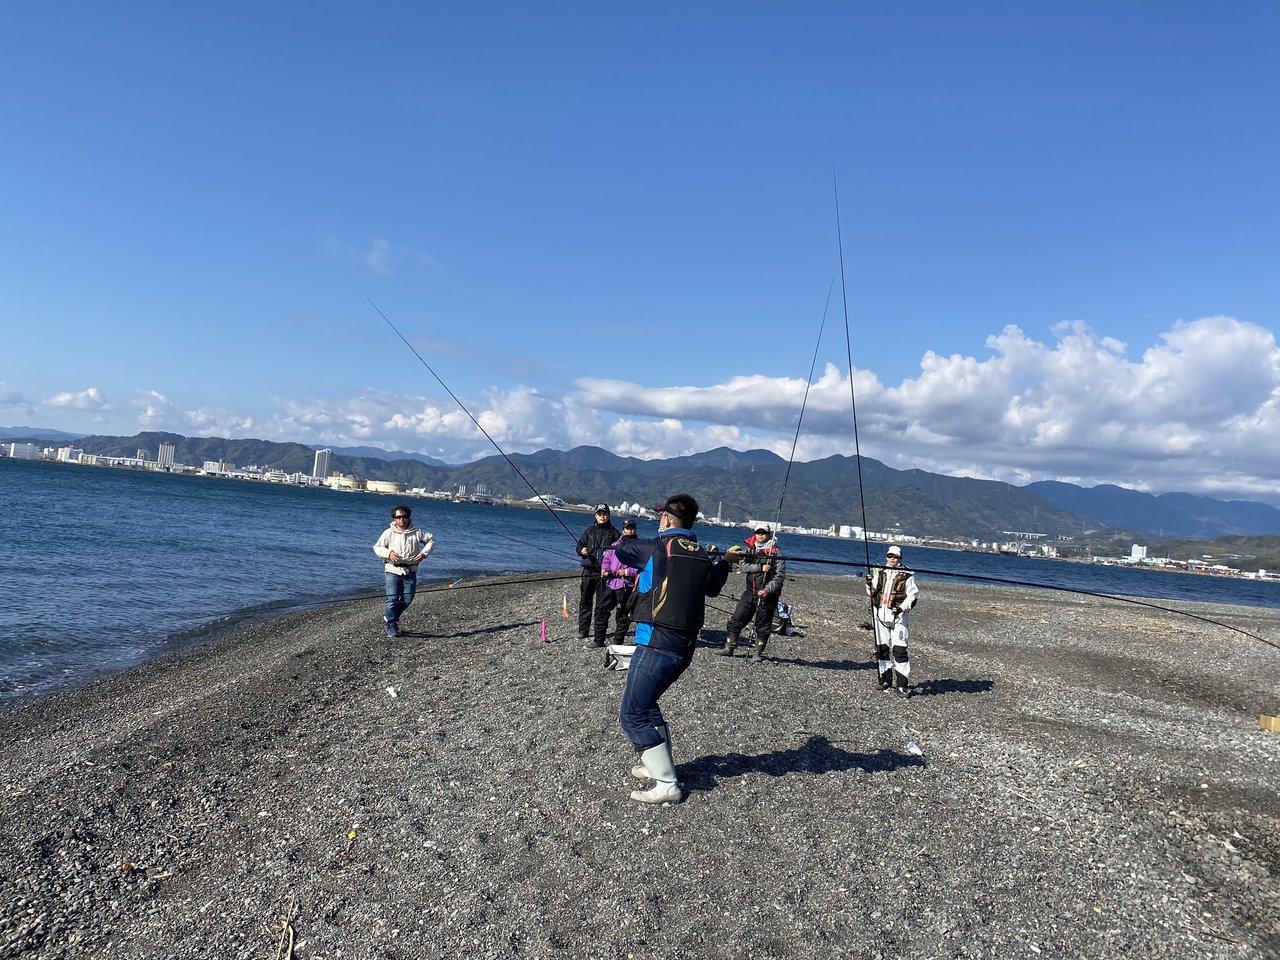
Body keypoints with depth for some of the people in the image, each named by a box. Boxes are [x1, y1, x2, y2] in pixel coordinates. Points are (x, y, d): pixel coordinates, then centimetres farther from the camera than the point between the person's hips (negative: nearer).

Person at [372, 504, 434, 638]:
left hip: (410, 571, 2)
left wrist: (424, 553, -4)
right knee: (392, 599, -7)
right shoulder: (389, 533, 0)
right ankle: (391, 626, 2)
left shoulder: (417, 532, 3)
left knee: (408, 598, 7)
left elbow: (431, 540, 11)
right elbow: (377, 547, 4)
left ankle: (391, 617, 30)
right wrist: (388, 553, -16)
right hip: (393, 570, -2)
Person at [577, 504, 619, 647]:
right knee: (585, 601, 4)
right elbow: (579, 546, 13)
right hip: (588, 571, 2)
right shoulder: (589, 531, 12)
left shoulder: (614, 533, 6)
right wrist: (582, 551, -10)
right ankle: (583, 630, 13)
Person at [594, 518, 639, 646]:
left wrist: (627, 571, -14)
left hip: (627, 586, -5)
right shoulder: (614, 545, 16)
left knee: (623, 615, 1)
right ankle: (599, 640, 14)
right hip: (611, 583, 5)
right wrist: (604, 570, -3)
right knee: (601, 609, 3)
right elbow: (606, 559, 17)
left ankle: (617, 643, 11)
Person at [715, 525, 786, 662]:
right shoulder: (749, 549, 7)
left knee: (763, 625, 4)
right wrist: (760, 567, -20)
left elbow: (779, 576, -9)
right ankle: (729, 648, 12)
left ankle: (758, 653, 16)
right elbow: (743, 565, -7)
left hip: (767, 595, -4)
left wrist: (768, 590, -23)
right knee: (736, 620, 3)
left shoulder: (776, 553, -5)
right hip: (749, 592, 4)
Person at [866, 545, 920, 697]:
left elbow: (912, 596, 2)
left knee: (899, 649, -10)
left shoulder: (906, 575, -1)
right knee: (882, 648, 8)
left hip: (898, 616, -4)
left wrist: (902, 607, -13)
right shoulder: (879, 572, 10)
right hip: (880, 614, 4)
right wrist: (869, 584, -8)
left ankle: (902, 684, -7)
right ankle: (885, 680, 20)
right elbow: (871, 593, 13)